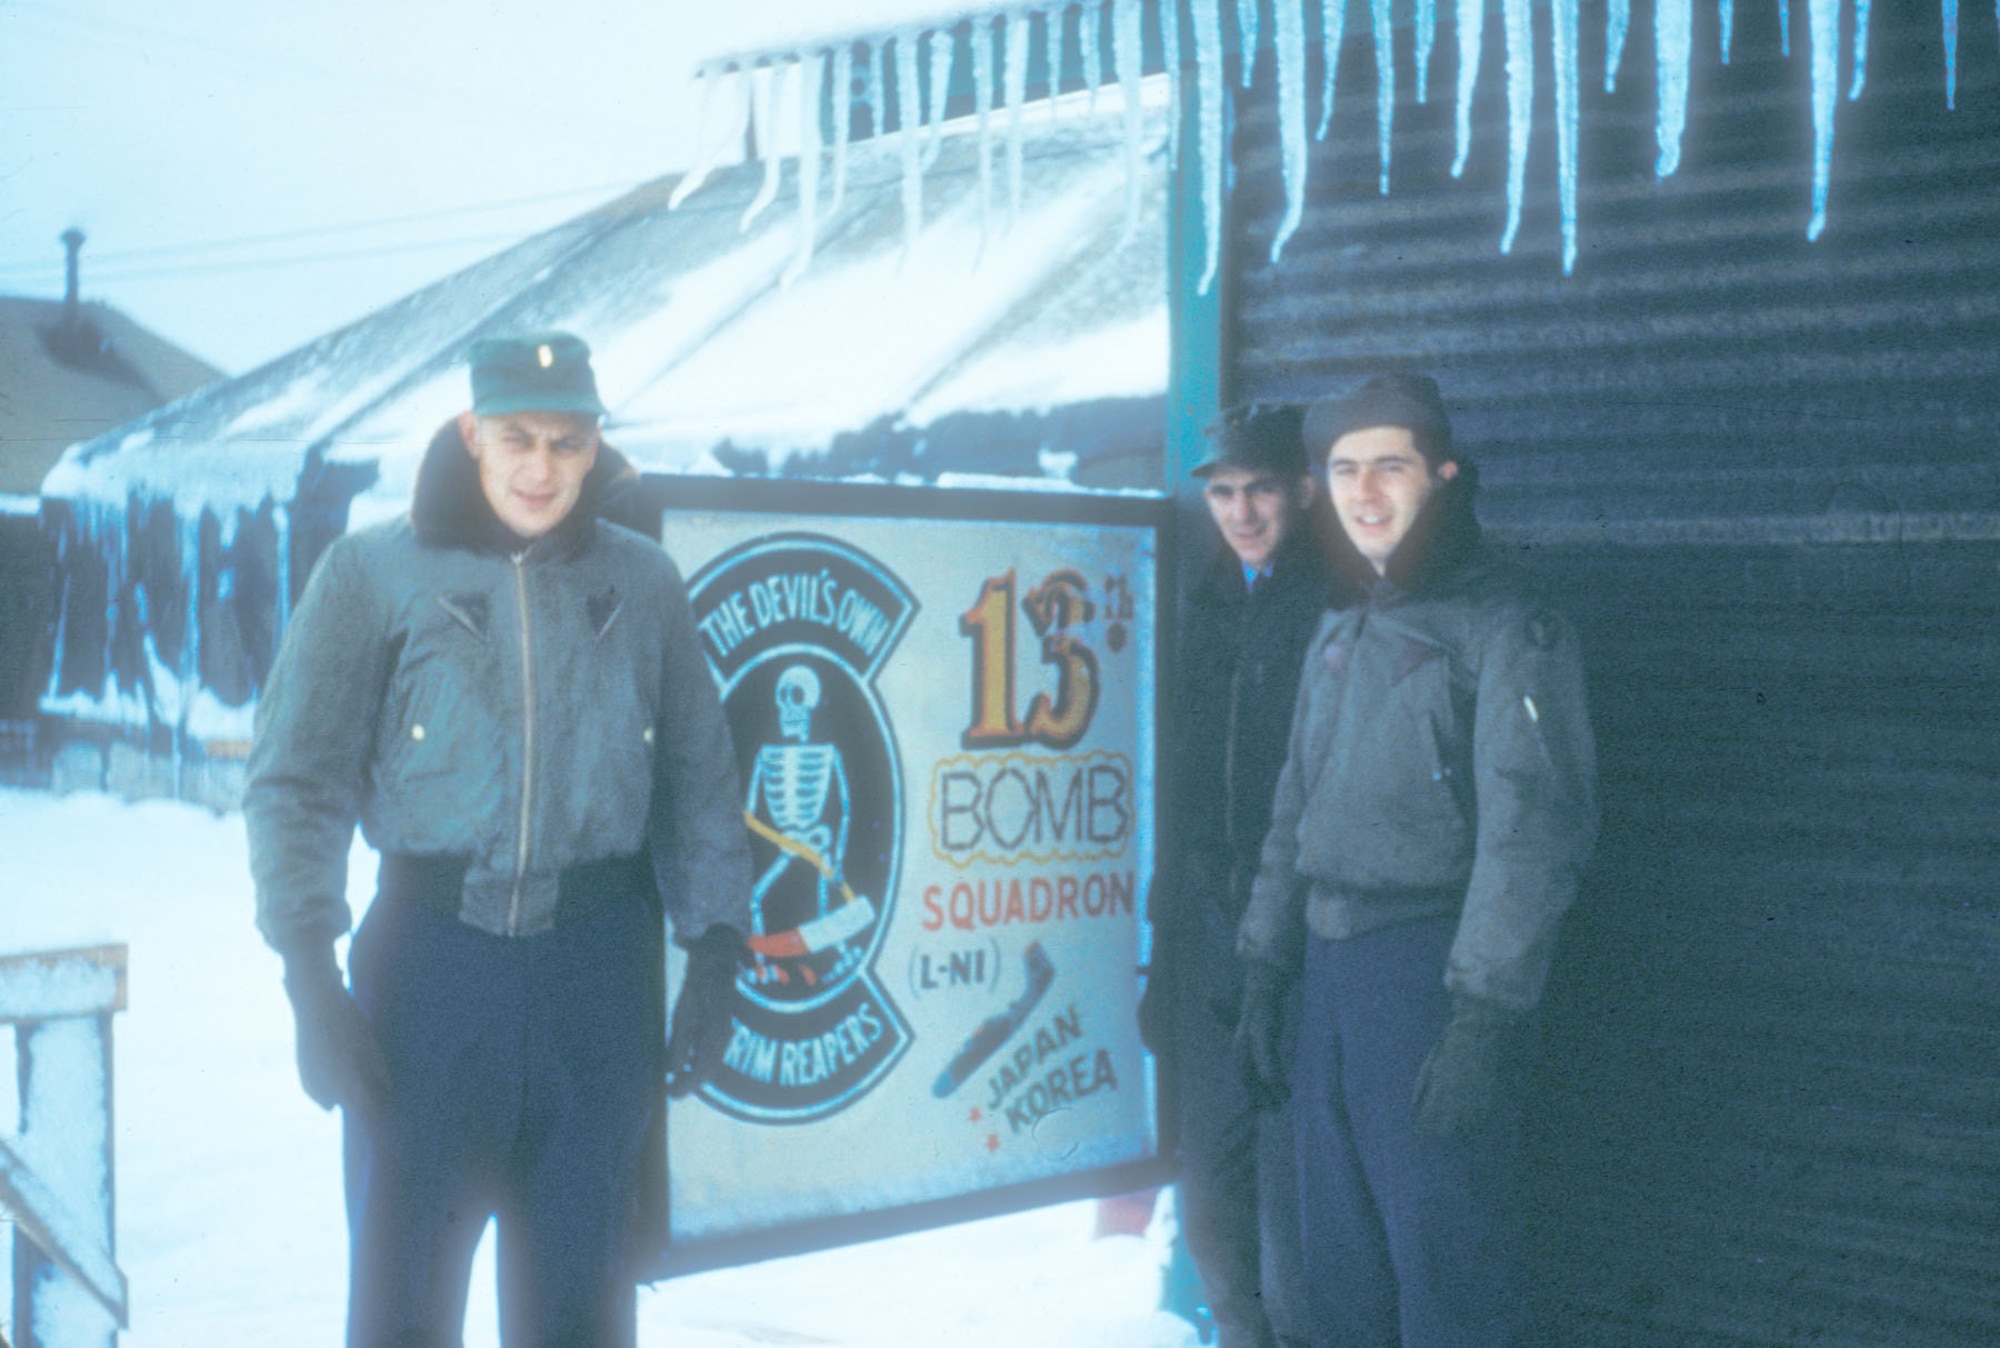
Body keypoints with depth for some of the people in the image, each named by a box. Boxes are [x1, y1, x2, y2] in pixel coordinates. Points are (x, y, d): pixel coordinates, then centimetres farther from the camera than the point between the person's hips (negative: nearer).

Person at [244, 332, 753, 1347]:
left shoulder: (641, 584, 7)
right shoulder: (374, 572, 1)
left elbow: (701, 782, 12)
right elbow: (295, 781, -1)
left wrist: (714, 956, 4)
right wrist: (311, 983, -10)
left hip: (599, 960, 2)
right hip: (429, 949, -2)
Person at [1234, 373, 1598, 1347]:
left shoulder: (1503, 627, -9)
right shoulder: (1339, 631, 16)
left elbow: (1533, 828, -16)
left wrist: (1483, 1019, -22)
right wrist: (1264, 976, 16)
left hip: (1433, 972, -7)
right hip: (1329, 970, 7)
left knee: (1448, 1266, -3)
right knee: (1340, 1254, 15)